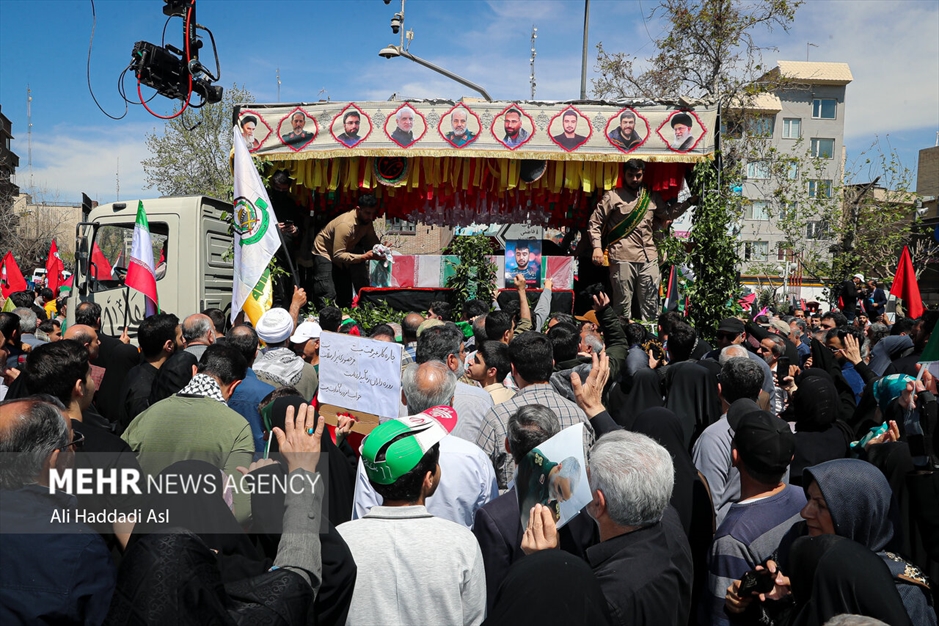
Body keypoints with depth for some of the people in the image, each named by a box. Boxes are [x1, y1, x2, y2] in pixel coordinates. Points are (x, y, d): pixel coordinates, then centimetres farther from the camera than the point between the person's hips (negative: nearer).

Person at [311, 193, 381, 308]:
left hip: (342, 257, 8)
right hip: (325, 253, -8)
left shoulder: (367, 221, -9)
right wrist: (363, 257, -41)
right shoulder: (345, 224, -33)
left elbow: (372, 241, -2)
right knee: (328, 296, -21)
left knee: (346, 298, 5)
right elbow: (338, 255, -34)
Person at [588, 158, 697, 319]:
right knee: (623, 305, -3)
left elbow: (669, 213, 29)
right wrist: (597, 247, -9)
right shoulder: (613, 196, 3)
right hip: (623, 258, -4)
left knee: (650, 305, 8)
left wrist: (690, 201, 19)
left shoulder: (652, 197, 17)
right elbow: (595, 222, 2)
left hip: (649, 258, 5)